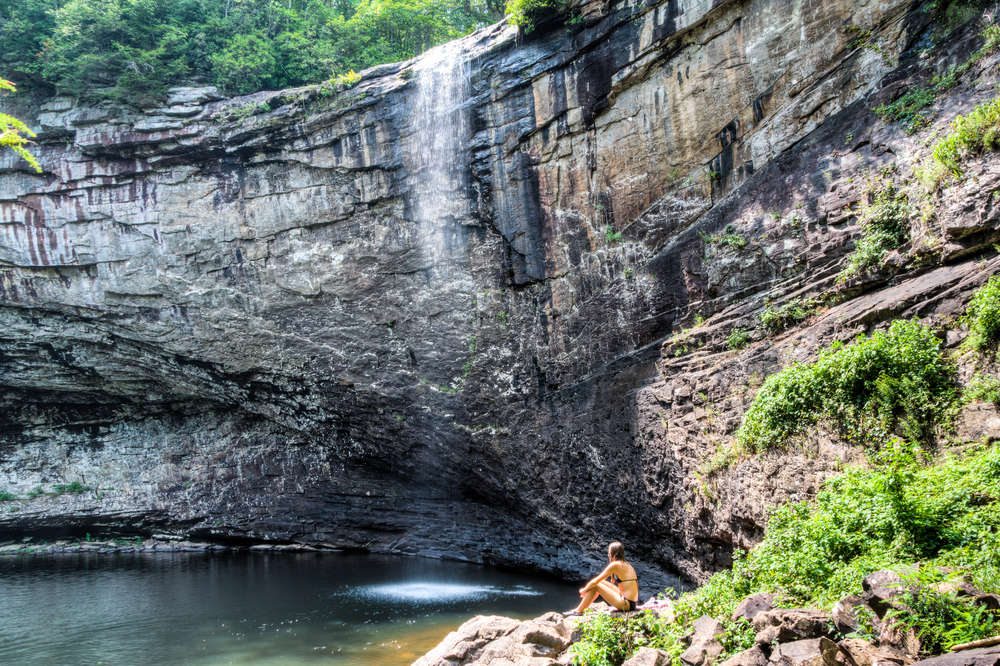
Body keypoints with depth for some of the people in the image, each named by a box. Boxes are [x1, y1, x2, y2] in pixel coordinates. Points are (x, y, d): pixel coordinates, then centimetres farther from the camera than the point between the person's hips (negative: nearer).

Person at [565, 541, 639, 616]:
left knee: (595, 585, -3)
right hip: (632, 603, 9)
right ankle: (581, 608, 23)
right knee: (601, 582, 17)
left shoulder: (614, 565, -10)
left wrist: (584, 590, 10)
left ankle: (578, 611, 6)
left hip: (626, 604, -9)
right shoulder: (626, 565, 15)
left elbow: (595, 581, -4)